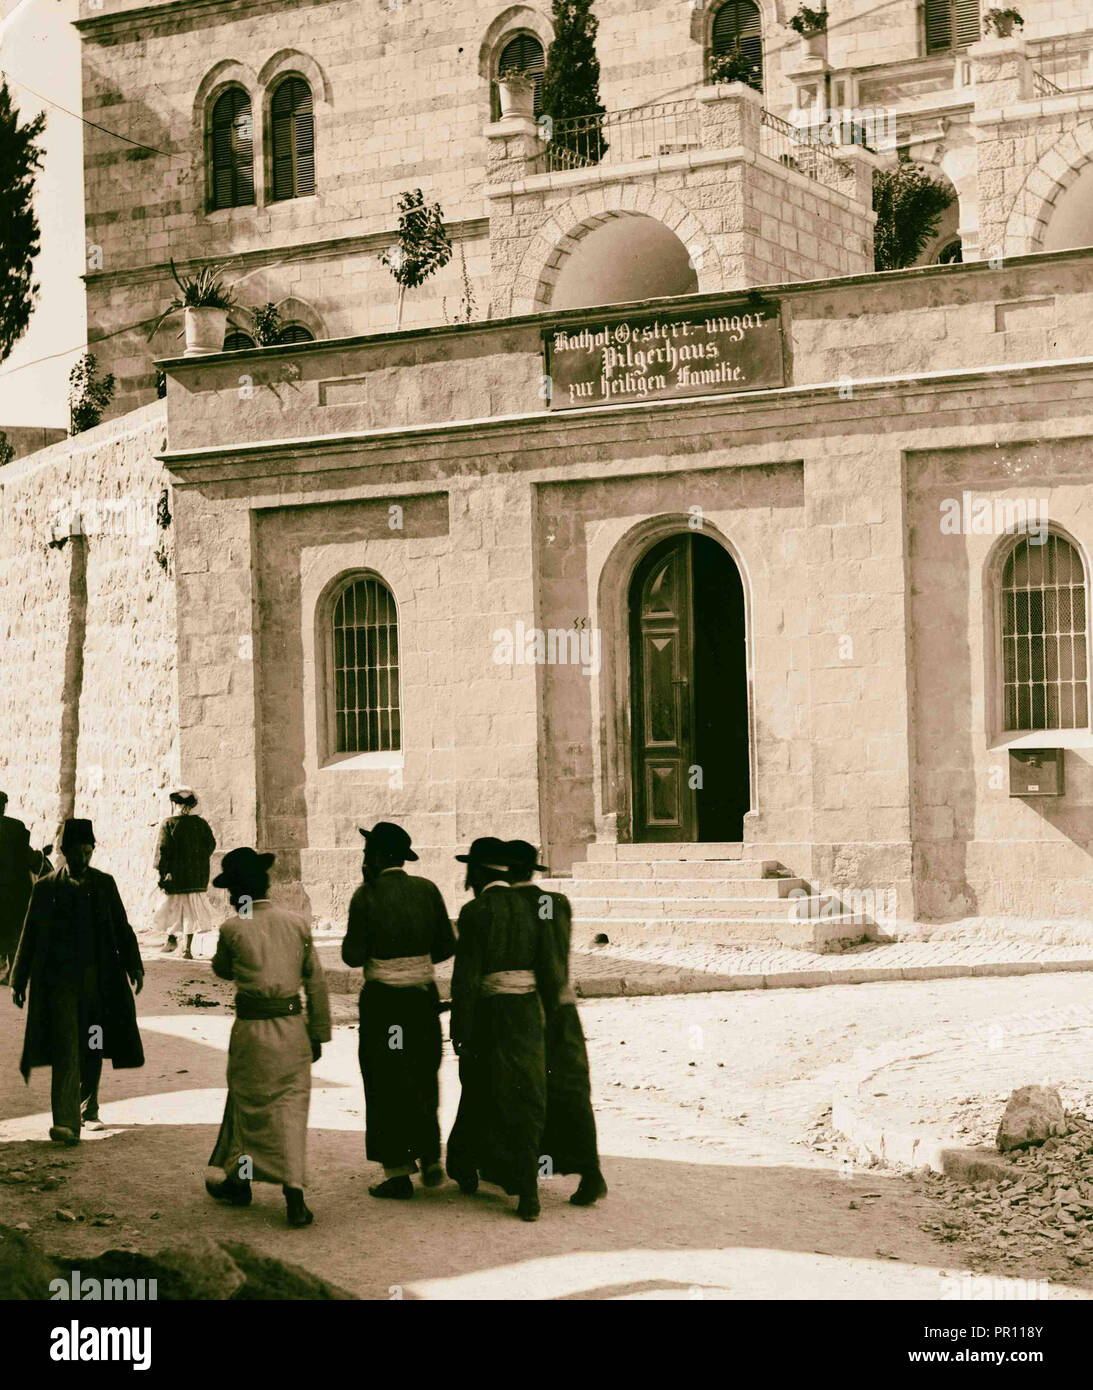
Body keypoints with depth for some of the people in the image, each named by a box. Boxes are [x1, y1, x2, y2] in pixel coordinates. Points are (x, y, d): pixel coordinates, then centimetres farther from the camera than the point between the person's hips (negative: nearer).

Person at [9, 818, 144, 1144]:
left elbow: (122, 928, 8)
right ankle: (66, 1123, -18)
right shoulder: (46, 888, 2)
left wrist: (133, 966, -2)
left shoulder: (105, 884, 6)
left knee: (93, 1050, 12)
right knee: (66, 1048, -13)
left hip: (98, 979, 2)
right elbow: (30, 935, 7)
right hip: (60, 979, -2)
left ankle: (87, 1110, 30)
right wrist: (18, 980, 7)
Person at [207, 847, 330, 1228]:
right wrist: (318, 1034, 10)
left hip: (253, 1029, -2)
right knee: (292, 1104, 4)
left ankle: (239, 1181, 30)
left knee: (245, 1100, 15)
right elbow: (315, 981, 3)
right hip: (294, 1026, 2)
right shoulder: (297, 923, 0)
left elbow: (222, 970, 12)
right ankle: (294, 1194, -6)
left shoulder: (233, 929, -8)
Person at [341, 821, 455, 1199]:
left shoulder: (366, 895, -11)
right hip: (423, 996, 4)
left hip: (383, 999, -4)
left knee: (386, 1083, 6)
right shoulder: (427, 889, 0)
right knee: (423, 1079, 19)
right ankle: (431, 1159, 19)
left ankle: (398, 1172, 7)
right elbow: (447, 946, 3)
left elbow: (354, 955, -10)